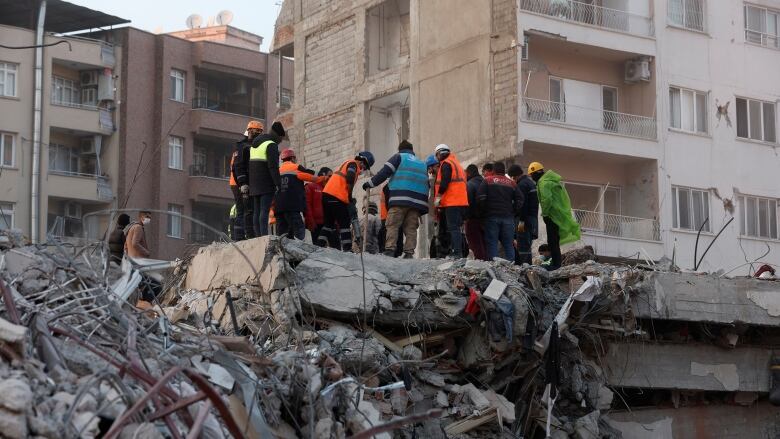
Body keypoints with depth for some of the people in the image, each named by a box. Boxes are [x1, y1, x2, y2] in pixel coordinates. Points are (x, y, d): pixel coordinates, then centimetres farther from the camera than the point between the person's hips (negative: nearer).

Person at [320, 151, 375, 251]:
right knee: (345, 223, -4)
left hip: (327, 194, 9)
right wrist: (350, 195, -10)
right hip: (336, 197, -9)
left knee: (329, 223, 15)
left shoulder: (347, 163, 26)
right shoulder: (353, 164, -2)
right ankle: (347, 249, -7)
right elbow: (350, 179, -19)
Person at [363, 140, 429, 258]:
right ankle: (409, 253, -6)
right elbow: (427, 183, 25)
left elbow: (384, 172, 0)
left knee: (393, 225, -7)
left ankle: (389, 250, -20)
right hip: (418, 201, 5)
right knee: (411, 228, 4)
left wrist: (370, 183, 6)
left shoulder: (399, 157, 12)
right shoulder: (421, 163, 29)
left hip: (400, 198, -5)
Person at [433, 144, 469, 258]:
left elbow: (445, 182, -17)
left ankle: (457, 252, -19)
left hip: (452, 202, -9)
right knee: (456, 227, 10)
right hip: (461, 201, 9)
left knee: (453, 227, -13)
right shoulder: (457, 164, 26)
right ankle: (459, 251, 8)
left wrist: (438, 196, -11)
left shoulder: (446, 164, -4)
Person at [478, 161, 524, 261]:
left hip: (492, 217, -3)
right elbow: (520, 200, 6)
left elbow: (480, 197, -8)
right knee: (508, 244, 7)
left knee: (492, 243, -1)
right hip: (508, 217, 3)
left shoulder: (487, 180, 2)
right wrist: (513, 213, 12)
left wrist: (484, 210, 4)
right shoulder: (511, 183, 12)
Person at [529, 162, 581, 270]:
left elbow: (547, 199, -26)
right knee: (555, 240, 15)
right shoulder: (552, 180, 18)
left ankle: (556, 263, -7)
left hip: (553, 215, -10)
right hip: (561, 213, 10)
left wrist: (544, 213, -14)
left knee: (552, 241, -7)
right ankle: (556, 262, 21)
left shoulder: (543, 182, -14)